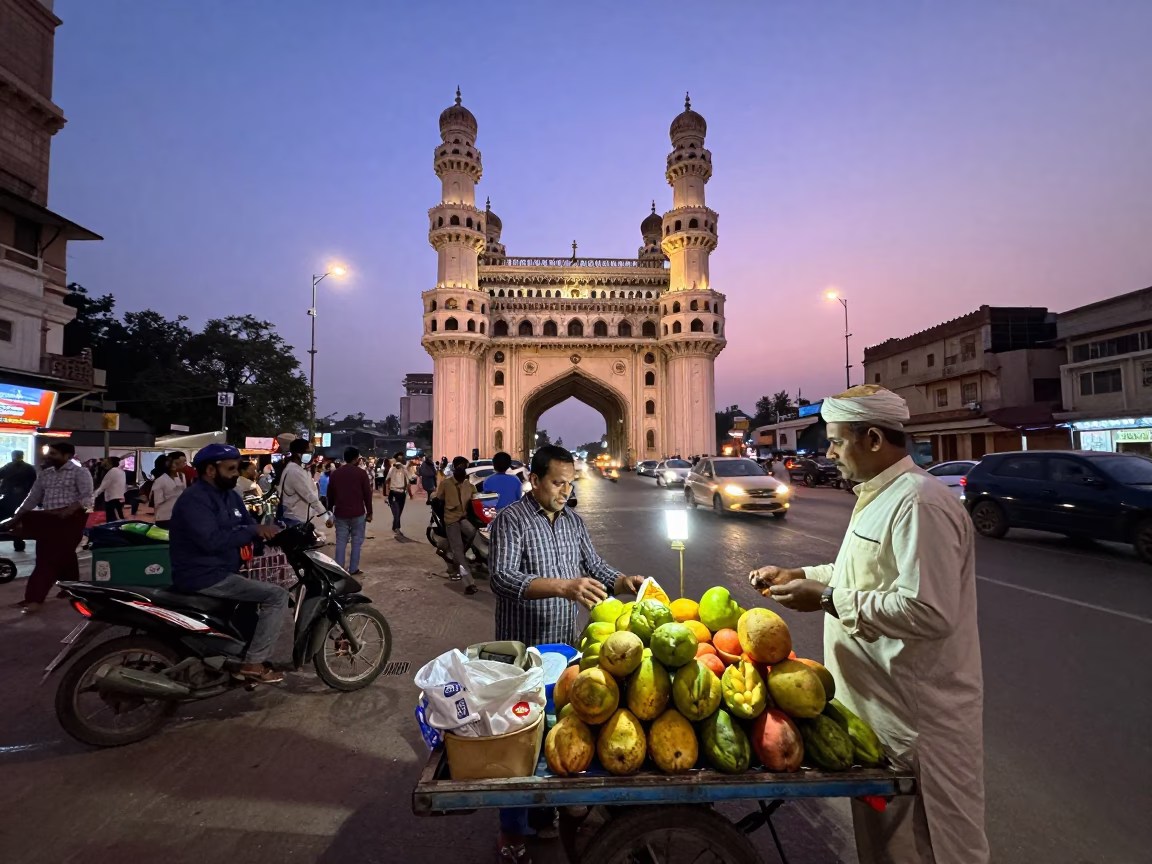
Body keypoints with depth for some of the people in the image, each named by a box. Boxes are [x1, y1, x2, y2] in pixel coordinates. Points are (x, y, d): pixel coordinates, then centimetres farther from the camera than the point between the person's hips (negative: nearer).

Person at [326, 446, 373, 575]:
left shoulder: (335, 473, 6)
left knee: (340, 542, 8)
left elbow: (330, 495, 11)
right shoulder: (361, 473, -7)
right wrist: (369, 512, 2)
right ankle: (353, 569, 7)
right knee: (357, 542, 6)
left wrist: (330, 512, 21)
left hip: (340, 513, 4)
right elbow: (367, 494, -6)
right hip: (358, 514, -3)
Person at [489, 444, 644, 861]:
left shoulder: (574, 522, 5)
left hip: (565, 646, 6)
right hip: (522, 650, -5)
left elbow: (595, 569, 8)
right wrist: (563, 586, -39)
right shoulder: (511, 520, -15)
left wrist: (625, 581, -13)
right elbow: (502, 578, -27)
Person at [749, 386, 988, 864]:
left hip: (916, 714, -10)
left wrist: (828, 599, -24)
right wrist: (799, 575, 9)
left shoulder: (920, 502, -24)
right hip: (876, 699, 10)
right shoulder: (878, 495, 10)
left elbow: (929, 612, -30)